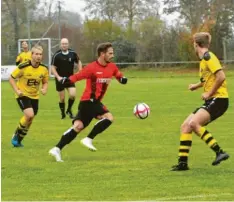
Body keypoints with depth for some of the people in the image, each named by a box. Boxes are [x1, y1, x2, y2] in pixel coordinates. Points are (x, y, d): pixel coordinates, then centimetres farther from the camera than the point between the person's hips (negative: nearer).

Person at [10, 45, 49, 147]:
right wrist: (17, 90, -19)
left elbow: (45, 82, 9)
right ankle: (16, 135, -3)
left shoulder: (44, 69, -7)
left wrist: (44, 89, -13)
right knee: (29, 115, -24)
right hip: (23, 95, -5)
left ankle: (18, 140, 29)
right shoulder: (23, 67, -19)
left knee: (29, 120, 8)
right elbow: (11, 78, -8)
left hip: (34, 96, 5)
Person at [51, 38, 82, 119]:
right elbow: (53, 68, -8)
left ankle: (69, 110, 11)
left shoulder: (73, 53, -4)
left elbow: (78, 62, 12)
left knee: (72, 95, -15)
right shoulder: (57, 55, -12)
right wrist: (58, 77, -20)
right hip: (60, 79, -1)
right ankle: (63, 113, 24)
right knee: (62, 98, 3)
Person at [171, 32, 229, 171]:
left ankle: (219, 152, -23)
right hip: (210, 101, 9)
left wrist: (209, 93, -17)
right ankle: (183, 162, 7)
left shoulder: (208, 57, -12)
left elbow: (221, 76, -23)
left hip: (218, 99, -9)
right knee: (185, 126, 4)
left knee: (194, 123, -26)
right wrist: (197, 86, 28)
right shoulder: (204, 59, 17)